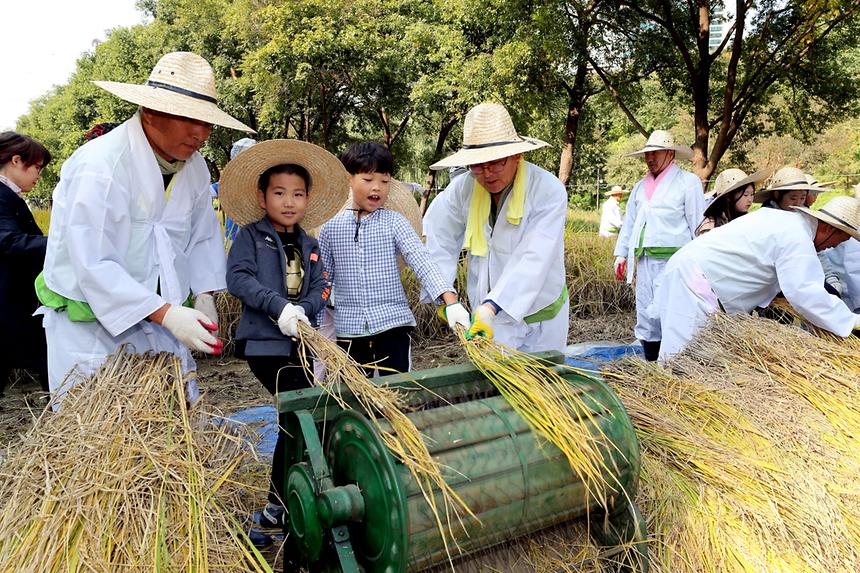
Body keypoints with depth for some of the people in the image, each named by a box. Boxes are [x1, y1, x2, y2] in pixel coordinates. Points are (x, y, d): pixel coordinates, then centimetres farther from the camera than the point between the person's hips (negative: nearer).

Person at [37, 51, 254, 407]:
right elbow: (93, 264, -25)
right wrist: (166, 313, -29)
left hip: (164, 318, 6)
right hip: (93, 324, -6)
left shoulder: (195, 167, 1)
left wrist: (204, 294, -2)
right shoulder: (99, 166, -22)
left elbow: (203, 238, 13)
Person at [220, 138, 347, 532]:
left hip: (299, 341, 7)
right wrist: (278, 306, -24)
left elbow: (319, 288, 5)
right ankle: (280, 504, -3)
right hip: (263, 340, -7)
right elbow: (238, 278, -13)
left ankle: (281, 501, 29)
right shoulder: (250, 236, -1)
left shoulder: (309, 246, 15)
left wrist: (302, 310, -16)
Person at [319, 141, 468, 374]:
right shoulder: (331, 228, 3)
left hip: (392, 324, -1)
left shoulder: (394, 222, -2)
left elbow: (422, 262, -13)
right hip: (349, 330, 1)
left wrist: (452, 302, -27)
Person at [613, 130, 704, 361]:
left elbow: (698, 222, -1)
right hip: (644, 261, 6)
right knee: (646, 315, 9)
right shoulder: (640, 187, 21)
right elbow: (629, 222, 24)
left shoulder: (688, 181, 3)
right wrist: (621, 253, 17)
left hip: (673, 261, -6)